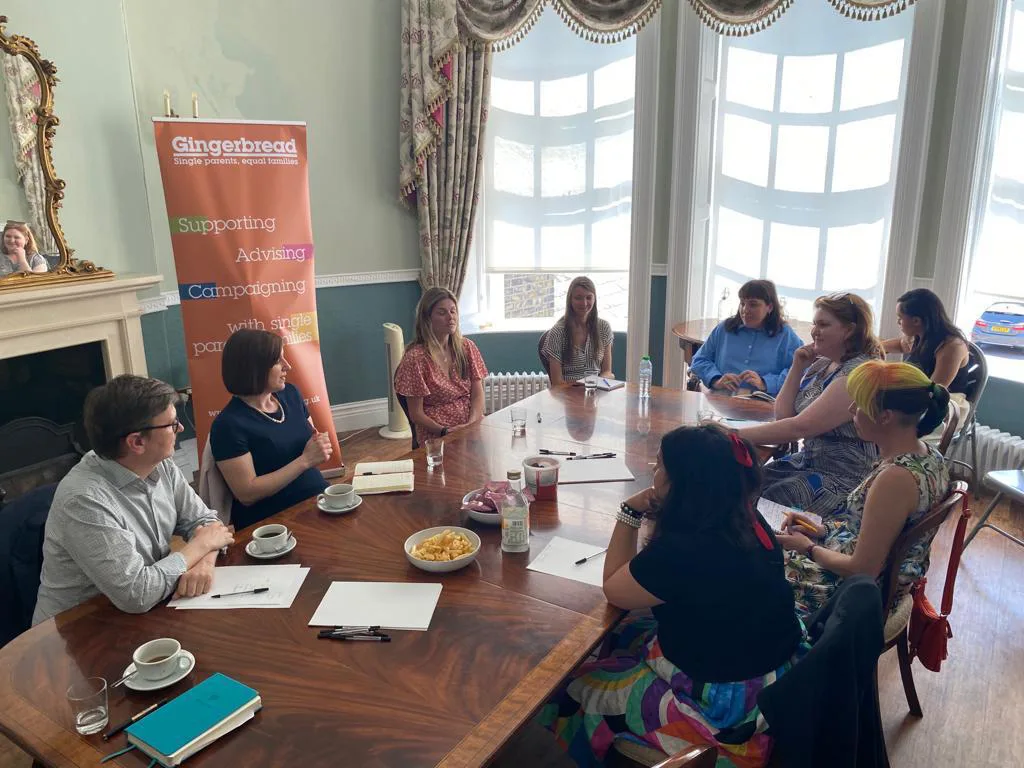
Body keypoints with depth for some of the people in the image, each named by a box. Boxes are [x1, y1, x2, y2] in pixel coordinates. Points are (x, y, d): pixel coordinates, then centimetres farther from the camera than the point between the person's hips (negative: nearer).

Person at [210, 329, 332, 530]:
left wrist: (320, 444, -3)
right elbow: (247, 494, -14)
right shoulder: (229, 424, -12)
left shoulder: (290, 394, 8)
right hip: (272, 521, -7)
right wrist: (305, 460, -17)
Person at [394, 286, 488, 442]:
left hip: (473, 424, 5)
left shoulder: (467, 347, 9)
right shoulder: (415, 357, -7)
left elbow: (478, 394, 6)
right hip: (437, 435, -5)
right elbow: (416, 414, -5)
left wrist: (471, 423, -12)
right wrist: (445, 431, -18)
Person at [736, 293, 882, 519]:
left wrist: (734, 435, -29)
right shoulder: (821, 364, 7)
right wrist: (797, 368, -2)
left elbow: (799, 427, -27)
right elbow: (782, 415, 7)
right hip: (807, 461, 8)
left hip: (842, 478, -8)